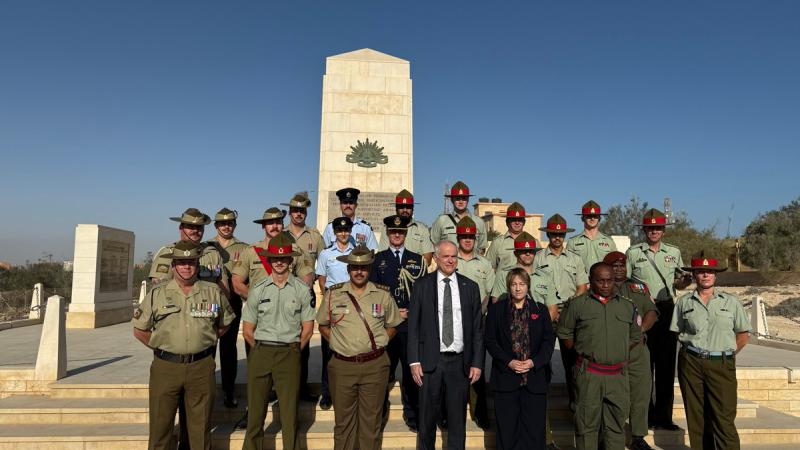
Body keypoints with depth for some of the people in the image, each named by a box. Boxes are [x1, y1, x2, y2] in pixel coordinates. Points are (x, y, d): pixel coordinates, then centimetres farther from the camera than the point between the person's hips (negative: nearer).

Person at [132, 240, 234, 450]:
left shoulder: (213, 292, 4)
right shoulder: (157, 294, 3)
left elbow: (225, 324, 16)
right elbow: (139, 330, 9)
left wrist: (205, 343, 9)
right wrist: (161, 348, 5)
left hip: (202, 367, 1)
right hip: (165, 367, 0)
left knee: (201, 425, 9)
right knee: (160, 423, 7)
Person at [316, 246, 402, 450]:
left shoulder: (383, 295, 2)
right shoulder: (333, 294, 1)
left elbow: (392, 325, 13)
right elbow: (323, 325, 13)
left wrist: (378, 344, 3)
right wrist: (337, 343, 2)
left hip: (375, 365, 0)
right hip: (342, 366, 0)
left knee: (371, 419, 8)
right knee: (343, 419, 10)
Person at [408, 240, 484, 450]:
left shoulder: (470, 287, 5)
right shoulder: (422, 285, 0)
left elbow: (477, 329, 6)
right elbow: (413, 326, -1)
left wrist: (477, 362, 0)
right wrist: (414, 361, -6)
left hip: (460, 361, 1)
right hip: (430, 361, -1)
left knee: (458, 418, 11)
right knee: (427, 417, 11)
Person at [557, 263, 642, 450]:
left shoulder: (627, 306, 10)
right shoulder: (577, 304, 2)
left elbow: (635, 336, 20)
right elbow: (564, 333, 7)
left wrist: (618, 354, 10)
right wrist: (582, 352, 2)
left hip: (618, 374, 3)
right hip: (588, 373, -2)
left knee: (616, 424, 9)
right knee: (587, 422, 4)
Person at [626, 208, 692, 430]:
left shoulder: (674, 252, 14)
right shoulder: (632, 253, 5)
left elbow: (679, 284, 17)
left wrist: (686, 280, -5)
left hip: (667, 310, 3)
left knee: (667, 364, 6)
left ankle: (664, 416, 15)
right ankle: (646, 416, 11)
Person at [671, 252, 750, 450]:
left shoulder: (731, 301, 7)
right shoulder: (684, 302, 8)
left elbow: (743, 334, 10)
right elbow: (676, 332, 11)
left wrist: (727, 353, 5)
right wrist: (693, 351, 3)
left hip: (722, 365, -1)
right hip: (691, 363, 1)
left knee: (724, 418, -5)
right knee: (696, 417, 8)